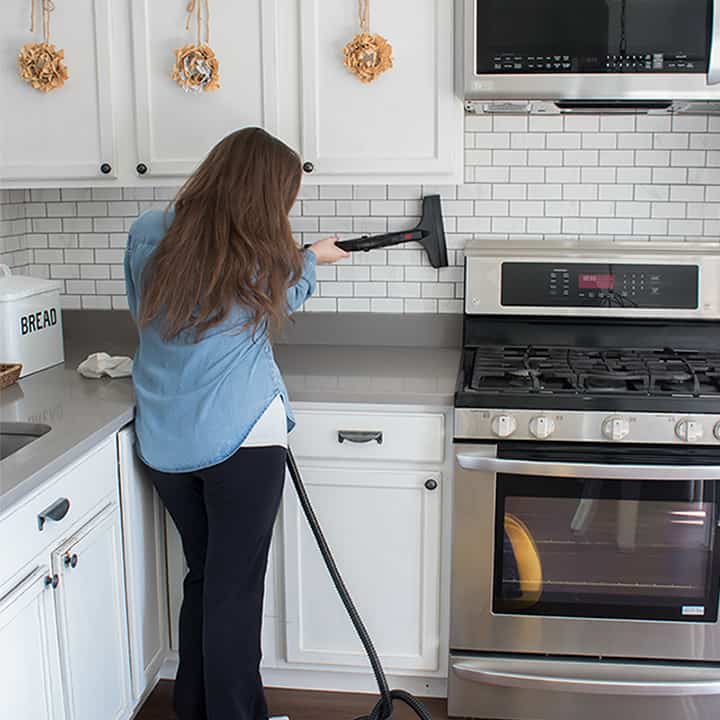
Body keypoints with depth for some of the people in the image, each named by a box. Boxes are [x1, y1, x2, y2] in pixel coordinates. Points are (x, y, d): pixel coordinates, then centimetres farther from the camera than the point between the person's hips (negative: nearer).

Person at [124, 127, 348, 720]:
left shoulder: (147, 234, 0)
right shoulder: (262, 258, -11)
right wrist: (314, 258, 29)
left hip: (165, 442, 5)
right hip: (240, 439, -5)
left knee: (202, 576, 20)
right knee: (236, 587, 7)